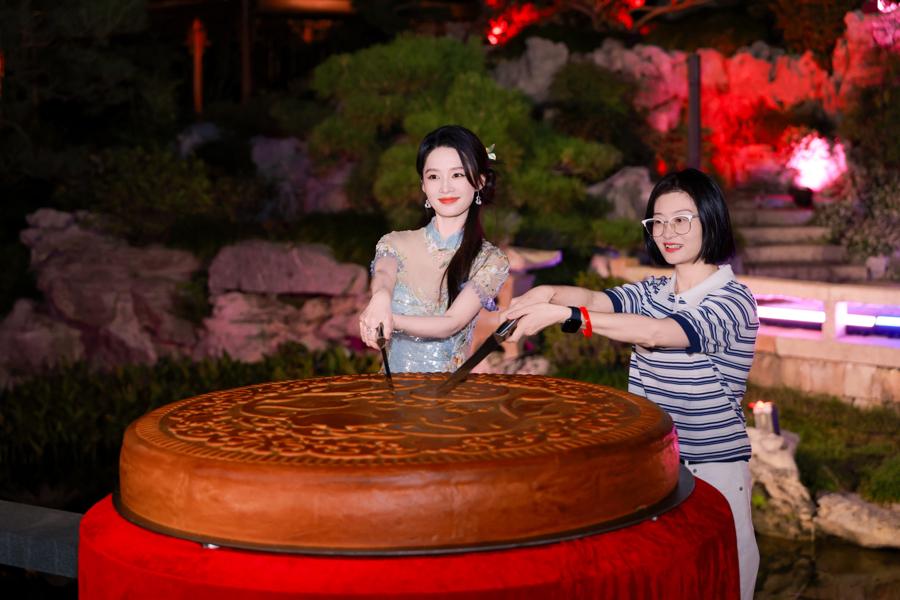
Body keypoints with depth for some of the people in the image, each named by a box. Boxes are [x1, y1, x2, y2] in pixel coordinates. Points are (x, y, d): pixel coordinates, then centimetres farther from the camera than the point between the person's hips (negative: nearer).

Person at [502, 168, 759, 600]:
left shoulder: (733, 299, -12)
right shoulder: (652, 292, 10)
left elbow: (656, 334, -28)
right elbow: (598, 300, -9)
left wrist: (563, 315, -35)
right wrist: (548, 293, -30)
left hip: (711, 472, -6)